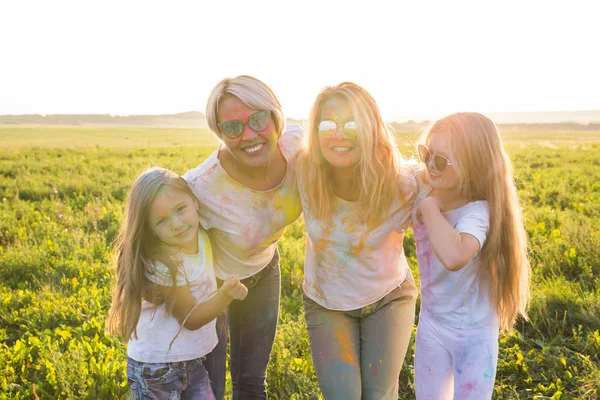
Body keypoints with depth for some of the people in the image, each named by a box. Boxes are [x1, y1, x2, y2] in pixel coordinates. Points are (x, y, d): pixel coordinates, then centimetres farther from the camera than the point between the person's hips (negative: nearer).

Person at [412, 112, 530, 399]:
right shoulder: (422, 194, -9)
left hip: (473, 333, -5)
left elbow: (454, 257, -49)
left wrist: (430, 207, -35)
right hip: (431, 324, 6)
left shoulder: (477, 211, -29)